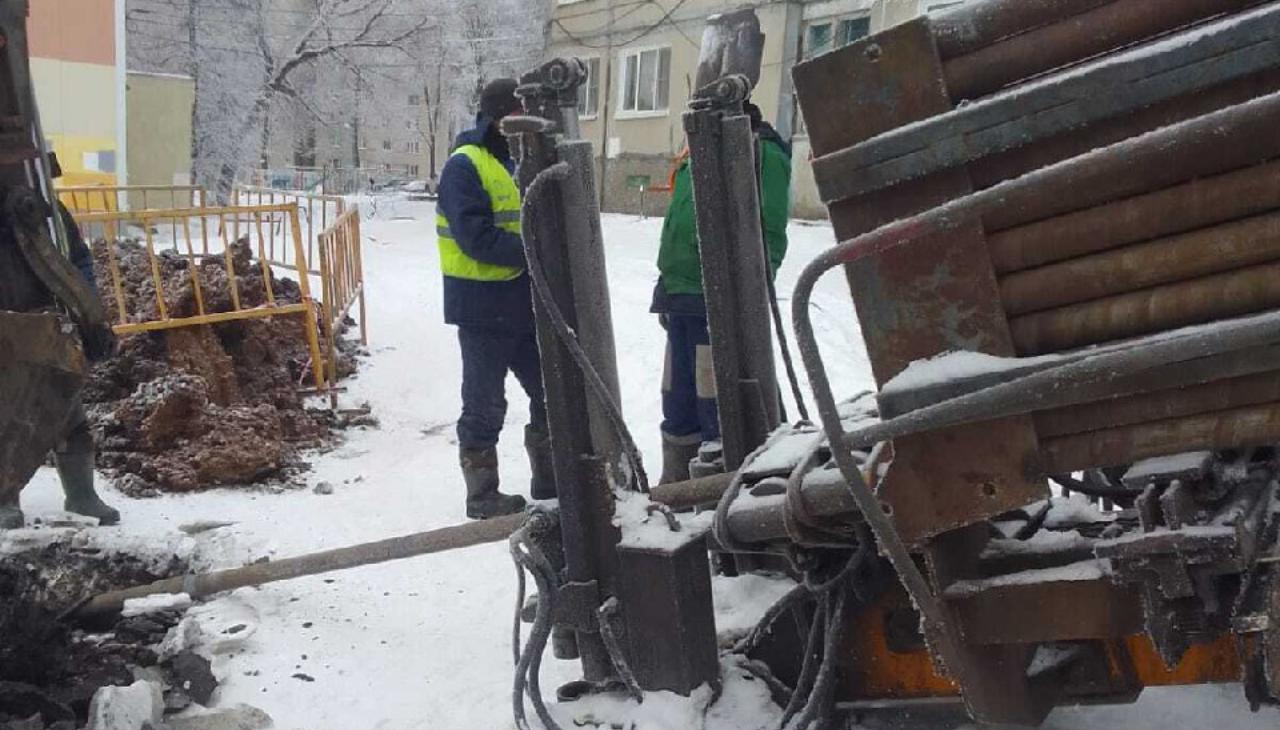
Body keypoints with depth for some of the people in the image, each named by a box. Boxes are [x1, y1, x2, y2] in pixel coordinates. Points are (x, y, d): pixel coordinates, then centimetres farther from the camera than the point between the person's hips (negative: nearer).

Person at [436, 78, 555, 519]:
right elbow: (477, 238, -22)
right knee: (485, 405, 2)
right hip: (483, 306, -8)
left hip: (524, 304, 8)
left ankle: (549, 478, 28)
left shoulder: (519, 162, 14)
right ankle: (482, 494, 15)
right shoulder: (465, 165, -12)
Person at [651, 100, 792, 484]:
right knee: (677, 405, 16)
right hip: (681, 298, 9)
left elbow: (768, 235, -14)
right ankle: (675, 485, 28)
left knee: (717, 408, -5)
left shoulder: (763, 154, -7)